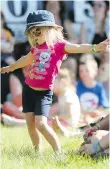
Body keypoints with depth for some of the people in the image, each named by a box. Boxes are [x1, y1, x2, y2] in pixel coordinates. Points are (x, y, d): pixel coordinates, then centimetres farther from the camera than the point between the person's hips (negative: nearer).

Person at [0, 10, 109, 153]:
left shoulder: (59, 45, -10)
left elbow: (78, 48, -28)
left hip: (44, 93, -6)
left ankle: (58, 152, -8)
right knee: (30, 123, 5)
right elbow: (26, 60, 28)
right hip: (28, 89, 6)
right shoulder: (36, 47, 7)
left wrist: (95, 48, -47)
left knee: (41, 124, -17)